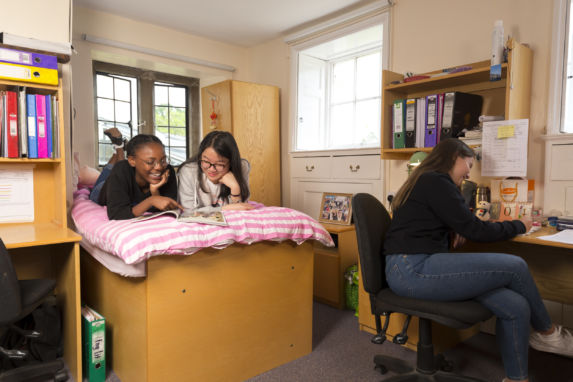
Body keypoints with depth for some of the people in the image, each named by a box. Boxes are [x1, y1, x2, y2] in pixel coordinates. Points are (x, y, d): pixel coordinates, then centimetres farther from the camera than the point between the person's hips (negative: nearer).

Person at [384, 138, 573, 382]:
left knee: (516, 307, -3)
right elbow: (475, 230, -8)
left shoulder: (426, 181, 21)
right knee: (515, 267, -8)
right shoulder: (435, 181, -9)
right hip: (412, 269, -9)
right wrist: (518, 226, 8)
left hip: (419, 267, 9)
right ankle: (547, 333, 18)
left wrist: (453, 233, 5)